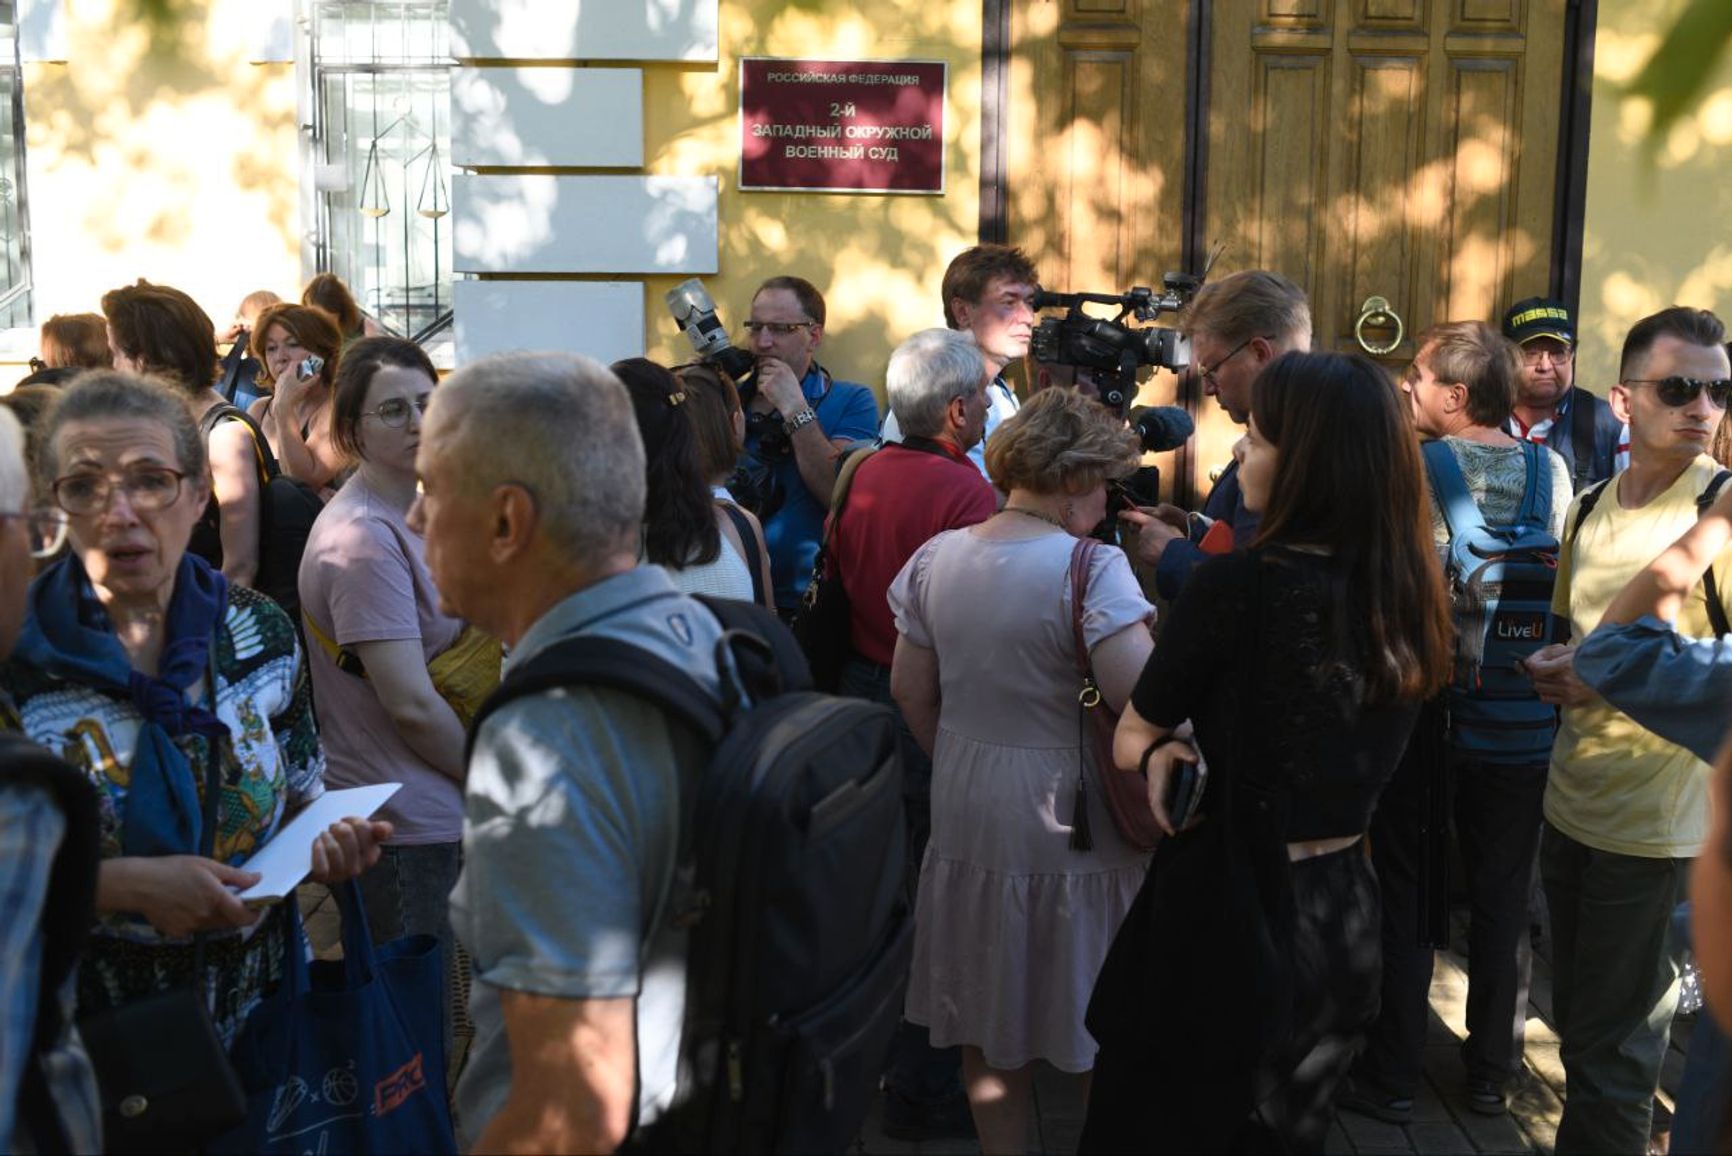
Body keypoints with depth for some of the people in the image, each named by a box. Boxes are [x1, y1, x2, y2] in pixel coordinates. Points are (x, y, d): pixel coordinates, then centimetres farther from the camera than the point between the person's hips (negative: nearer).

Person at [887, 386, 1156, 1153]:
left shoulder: (935, 558, 0)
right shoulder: (1092, 569, -19)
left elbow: (910, 689, 7)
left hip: (968, 814, 6)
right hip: (1072, 827, -5)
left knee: (990, 1031, 19)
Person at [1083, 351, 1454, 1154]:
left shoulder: (1238, 586, -21)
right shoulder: (1407, 595, -2)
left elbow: (1129, 742, -6)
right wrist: (1186, 746, -1)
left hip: (1226, 924, -6)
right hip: (1342, 928, 7)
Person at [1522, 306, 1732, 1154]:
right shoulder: (1589, 509, 6)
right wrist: (1556, 668, -3)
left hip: (1653, 822, -6)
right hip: (1571, 801, 7)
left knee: (1611, 1046, 5)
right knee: (1576, 1019, 20)